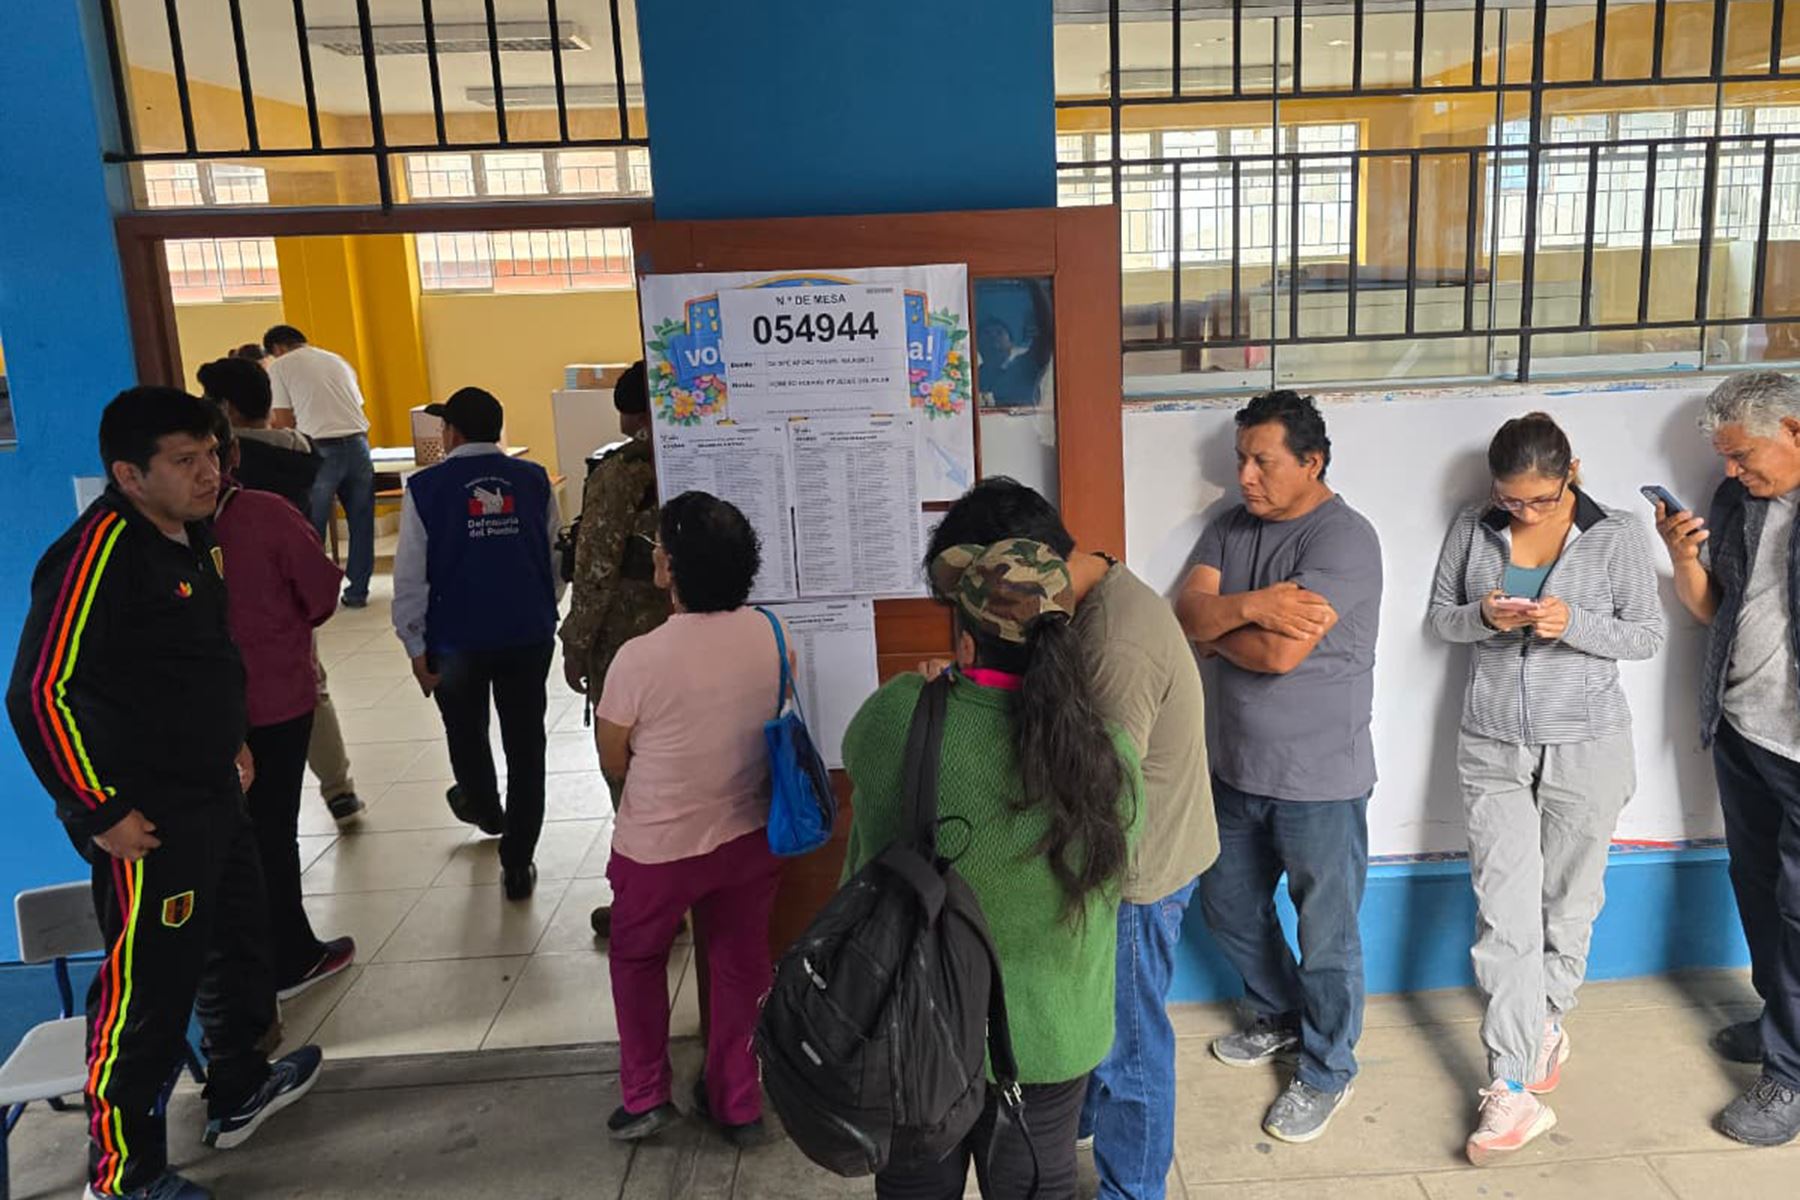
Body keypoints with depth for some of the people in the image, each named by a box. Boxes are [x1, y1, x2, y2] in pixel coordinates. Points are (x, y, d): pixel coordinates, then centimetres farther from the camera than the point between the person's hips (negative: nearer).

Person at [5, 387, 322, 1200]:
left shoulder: (190, 536, 6)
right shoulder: (98, 553, -22)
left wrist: (230, 741, 19)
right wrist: (101, 811, -21)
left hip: (212, 799, 10)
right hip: (146, 821, -9)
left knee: (238, 947, 24)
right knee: (147, 992, 3)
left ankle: (239, 1090, 45)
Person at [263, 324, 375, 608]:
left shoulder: (280, 366, 7)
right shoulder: (337, 360, 23)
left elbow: (284, 422, 3)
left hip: (320, 449, -4)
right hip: (357, 442, 5)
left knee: (311, 528, 5)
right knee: (361, 522, 10)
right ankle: (357, 592, 15)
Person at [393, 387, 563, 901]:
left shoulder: (426, 488, -6)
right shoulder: (534, 481, 0)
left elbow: (410, 577, -6)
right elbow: (557, 560, 6)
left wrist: (417, 646, 1)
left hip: (457, 639, -1)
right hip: (529, 635, 1)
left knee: (467, 734, 25)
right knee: (525, 746, 8)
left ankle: (485, 809, 51)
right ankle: (518, 864, 12)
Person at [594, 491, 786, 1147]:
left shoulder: (639, 658, -26)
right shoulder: (770, 636, -13)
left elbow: (614, 763, -10)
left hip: (658, 848, -3)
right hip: (750, 836, 3)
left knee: (637, 958, 24)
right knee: (741, 964, 21)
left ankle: (645, 1095, 30)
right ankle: (737, 1103, 34)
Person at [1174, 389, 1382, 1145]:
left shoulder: (1343, 538, -19)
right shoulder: (1230, 528, 5)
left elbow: (1282, 653, -27)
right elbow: (1187, 615, -7)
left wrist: (1217, 625, -10)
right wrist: (1250, 608, -25)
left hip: (1321, 779, -7)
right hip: (1238, 768, 7)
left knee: (1326, 936, 8)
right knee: (1228, 906, 22)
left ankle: (1327, 1072, 30)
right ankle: (1280, 1016, 46)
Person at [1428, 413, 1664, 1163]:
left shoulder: (1617, 536, -6)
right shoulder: (1472, 530, -1)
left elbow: (1648, 635, -2)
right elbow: (1440, 618, 6)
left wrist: (1574, 623, -21)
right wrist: (1482, 617, -16)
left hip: (1586, 748, 0)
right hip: (1492, 748, 1)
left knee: (1568, 903, 14)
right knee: (1504, 914, -4)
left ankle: (1547, 1023, 39)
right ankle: (1514, 1088, 0)